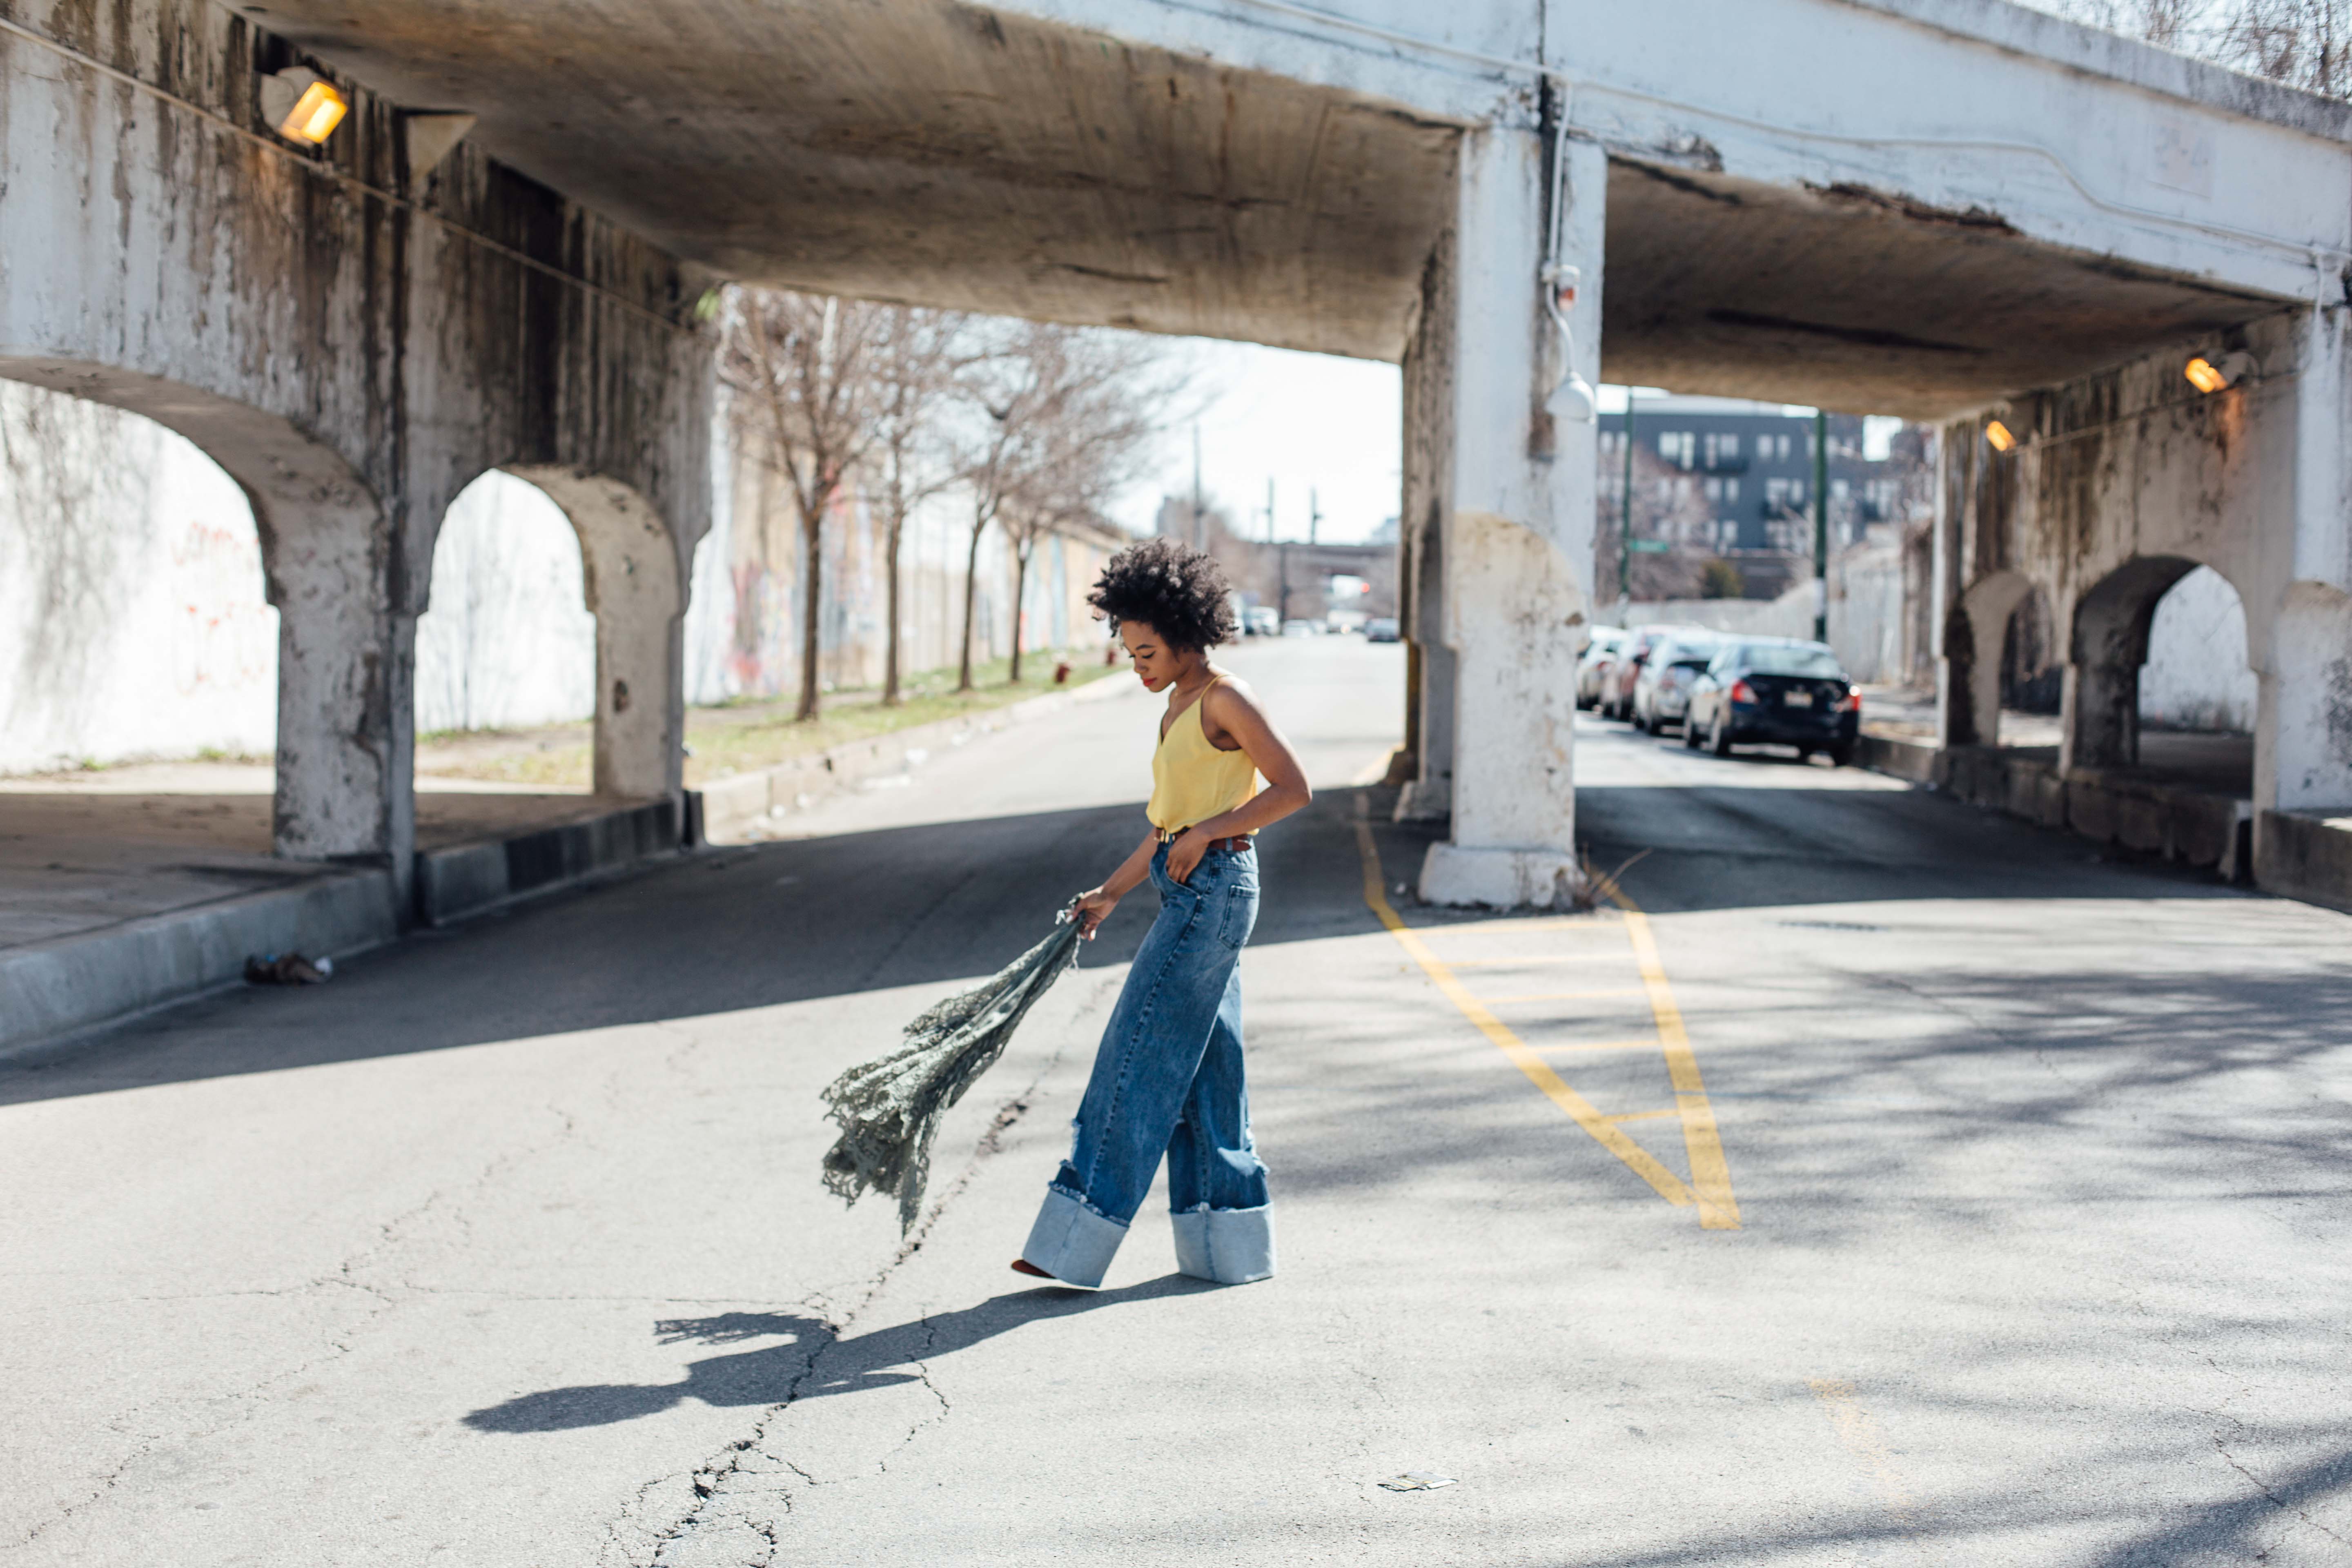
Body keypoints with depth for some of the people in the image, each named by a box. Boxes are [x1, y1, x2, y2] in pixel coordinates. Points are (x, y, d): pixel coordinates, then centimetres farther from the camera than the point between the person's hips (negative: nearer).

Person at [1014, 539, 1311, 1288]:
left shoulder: (1225, 698, -12)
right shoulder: (1180, 704, 16)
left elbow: (1294, 788, -16)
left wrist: (1207, 832, -18)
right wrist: (1111, 892, 18)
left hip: (1216, 889, -10)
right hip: (1190, 891, 10)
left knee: (1139, 1058, -9)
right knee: (1202, 1066, 11)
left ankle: (1077, 1242, -7)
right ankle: (1230, 1245, 17)